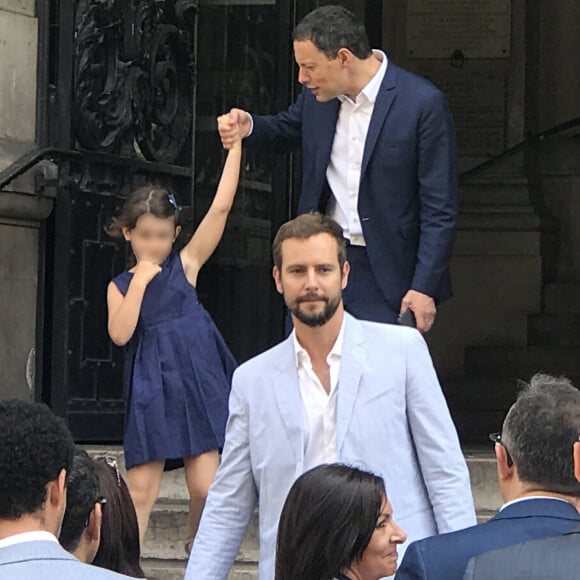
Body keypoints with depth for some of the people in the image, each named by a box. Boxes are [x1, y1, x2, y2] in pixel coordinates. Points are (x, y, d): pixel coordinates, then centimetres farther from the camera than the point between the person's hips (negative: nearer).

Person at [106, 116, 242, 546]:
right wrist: (140, 283, -11)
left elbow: (221, 207, -2)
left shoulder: (186, 265, 5)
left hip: (199, 385, 0)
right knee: (140, 491, -2)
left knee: (205, 488, -4)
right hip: (151, 392, 0)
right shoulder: (120, 286, 7)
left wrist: (235, 145, -5)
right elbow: (120, 333, -10)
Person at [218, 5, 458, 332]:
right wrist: (248, 126, 3)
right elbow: (285, 133, 26)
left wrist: (424, 287, -15)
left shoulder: (424, 104, -14)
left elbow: (440, 209, -12)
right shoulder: (318, 96, 4)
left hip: (387, 277, -5)